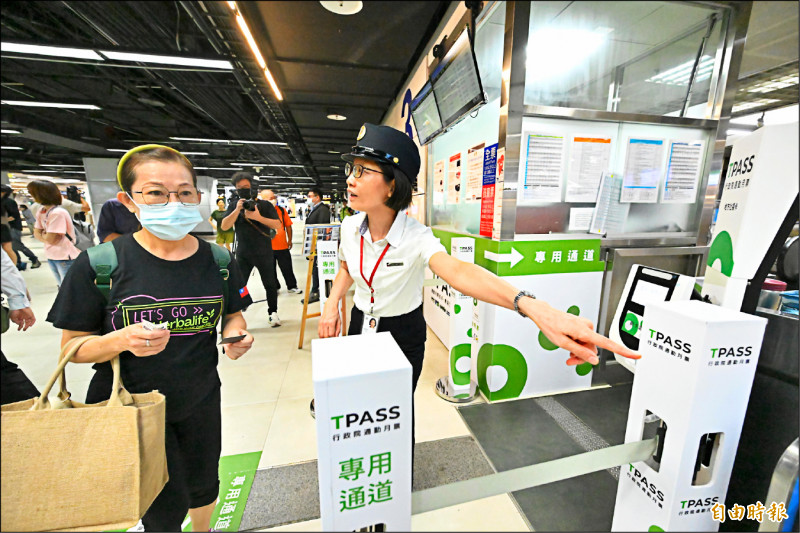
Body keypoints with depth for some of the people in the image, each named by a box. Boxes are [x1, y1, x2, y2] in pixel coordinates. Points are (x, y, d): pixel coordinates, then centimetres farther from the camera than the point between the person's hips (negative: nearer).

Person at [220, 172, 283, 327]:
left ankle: (272, 313, 24)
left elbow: (278, 225, -8)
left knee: (270, 285, 8)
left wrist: (258, 217, -21)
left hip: (264, 253, -1)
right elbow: (224, 226, -4)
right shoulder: (234, 205, 6)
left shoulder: (264, 205, 1)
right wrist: (237, 210, -16)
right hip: (243, 254, 1)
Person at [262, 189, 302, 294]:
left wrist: (289, 240, 7)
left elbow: (288, 226, 7)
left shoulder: (282, 210, 2)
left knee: (287, 268, 9)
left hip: (282, 246, 1)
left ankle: (292, 286, 24)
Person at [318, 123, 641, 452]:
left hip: (402, 335, -4)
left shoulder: (416, 237, -28)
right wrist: (332, 304, -6)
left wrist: (537, 310, -63)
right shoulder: (350, 227, -12)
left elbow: (457, 270, -48)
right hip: (360, 325, 5)